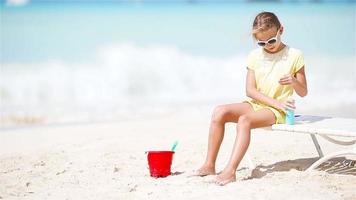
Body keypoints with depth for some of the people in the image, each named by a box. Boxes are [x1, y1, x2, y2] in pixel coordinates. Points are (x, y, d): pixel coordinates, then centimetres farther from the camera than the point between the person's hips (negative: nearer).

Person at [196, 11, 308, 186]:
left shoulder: (294, 55, -1)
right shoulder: (255, 56, 8)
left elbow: (303, 93, 3)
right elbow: (250, 90, 0)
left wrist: (294, 82, -20)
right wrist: (276, 102, -14)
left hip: (276, 111, -4)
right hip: (255, 104, 5)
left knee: (244, 120, -34)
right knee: (220, 112, -22)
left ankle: (230, 171, -42)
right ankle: (209, 165, -19)